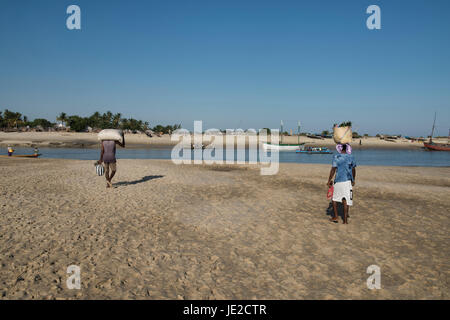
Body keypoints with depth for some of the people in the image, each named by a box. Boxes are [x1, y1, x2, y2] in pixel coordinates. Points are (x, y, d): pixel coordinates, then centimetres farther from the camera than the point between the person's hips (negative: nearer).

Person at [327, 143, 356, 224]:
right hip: (348, 180, 3)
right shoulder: (351, 157, 4)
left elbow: (333, 170, -10)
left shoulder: (336, 157, -7)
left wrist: (329, 181, -4)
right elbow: (353, 170, 12)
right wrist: (353, 180, 24)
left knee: (335, 198, 15)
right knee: (346, 199, 3)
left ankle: (335, 216, 16)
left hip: (338, 181, -2)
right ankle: (345, 220, 3)